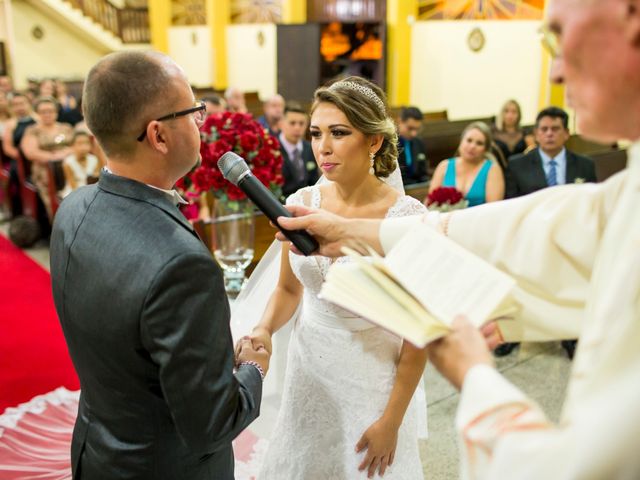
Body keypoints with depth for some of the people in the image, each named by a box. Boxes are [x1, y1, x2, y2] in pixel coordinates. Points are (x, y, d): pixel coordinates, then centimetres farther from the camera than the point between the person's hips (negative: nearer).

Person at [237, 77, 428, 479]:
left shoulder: (406, 216, -18)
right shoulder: (301, 204, -6)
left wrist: (392, 420, -10)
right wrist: (264, 331, -12)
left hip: (373, 378, -4)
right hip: (308, 370, 4)